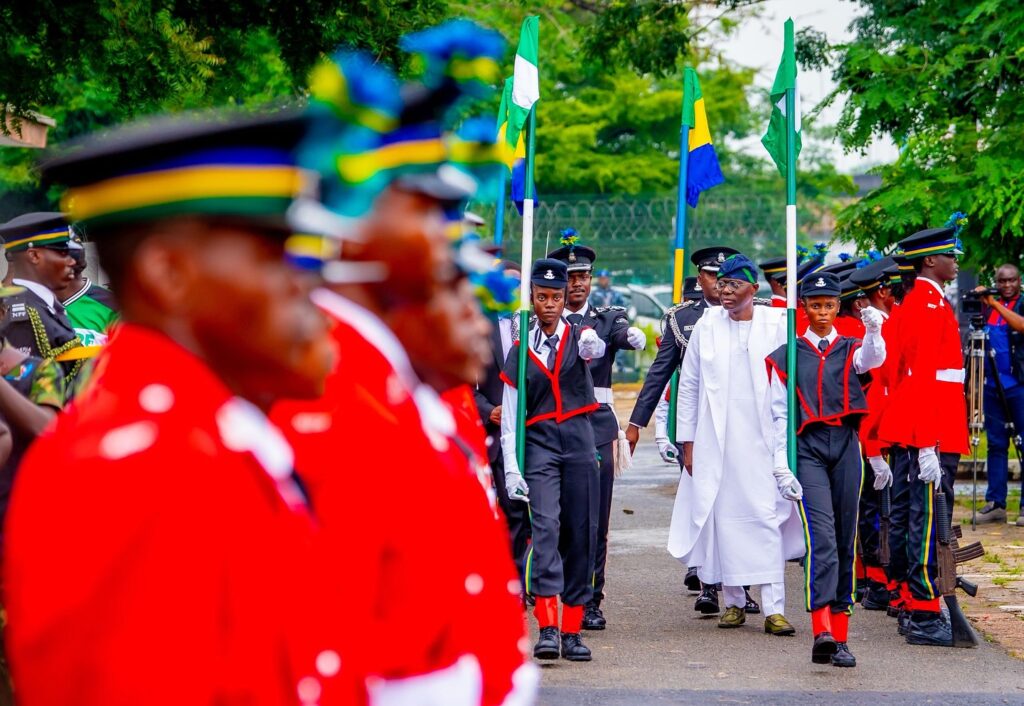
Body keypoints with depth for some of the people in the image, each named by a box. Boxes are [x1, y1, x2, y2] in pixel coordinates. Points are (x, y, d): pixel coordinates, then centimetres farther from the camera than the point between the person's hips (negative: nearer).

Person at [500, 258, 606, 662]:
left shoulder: (579, 336, 5)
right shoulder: (521, 351, 7)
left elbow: (597, 349, -22)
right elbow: (510, 418, 6)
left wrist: (592, 345, -47)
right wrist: (511, 469, -2)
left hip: (580, 443, 1)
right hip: (540, 444, -1)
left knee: (581, 534, 2)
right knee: (545, 526, -16)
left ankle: (572, 631, 10)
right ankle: (546, 628, -23)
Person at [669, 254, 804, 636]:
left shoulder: (776, 324, -1)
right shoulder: (707, 326, 4)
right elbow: (688, 386, 9)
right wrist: (687, 441, 6)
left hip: (762, 440, -2)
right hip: (715, 442, 2)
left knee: (767, 518, -7)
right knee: (723, 520, 3)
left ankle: (774, 609, -8)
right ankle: (733, 602, 16)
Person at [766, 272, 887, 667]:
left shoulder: (850, 350, 13)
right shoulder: (785, 357, 9)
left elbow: (874, 359, -13)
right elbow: (779, 415, 6)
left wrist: (874, 330, -35)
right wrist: (782, 467, -2)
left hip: (846, 446, 2)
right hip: (808, 449, -2)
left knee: (845, 540, 4)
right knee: (821, 537, -17)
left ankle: (840, 636, 9)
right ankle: (822, 632, -26)